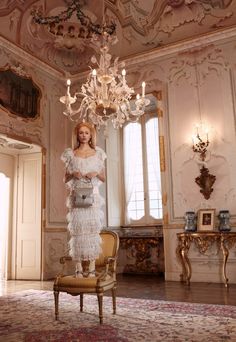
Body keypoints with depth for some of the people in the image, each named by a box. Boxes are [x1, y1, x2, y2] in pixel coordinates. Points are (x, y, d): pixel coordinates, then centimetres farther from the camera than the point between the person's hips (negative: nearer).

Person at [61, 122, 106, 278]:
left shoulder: (98, 153, 11)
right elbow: (66, 179, 12)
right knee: (77, 228, -5)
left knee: (92, 228, -5)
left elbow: (104, 178, 12)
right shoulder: (71, 154, 11)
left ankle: (92, 268, -1)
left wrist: (96, 174, -8)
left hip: (93, 195, 0)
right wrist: (73, 175, -8)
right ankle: (79, 268, 1)